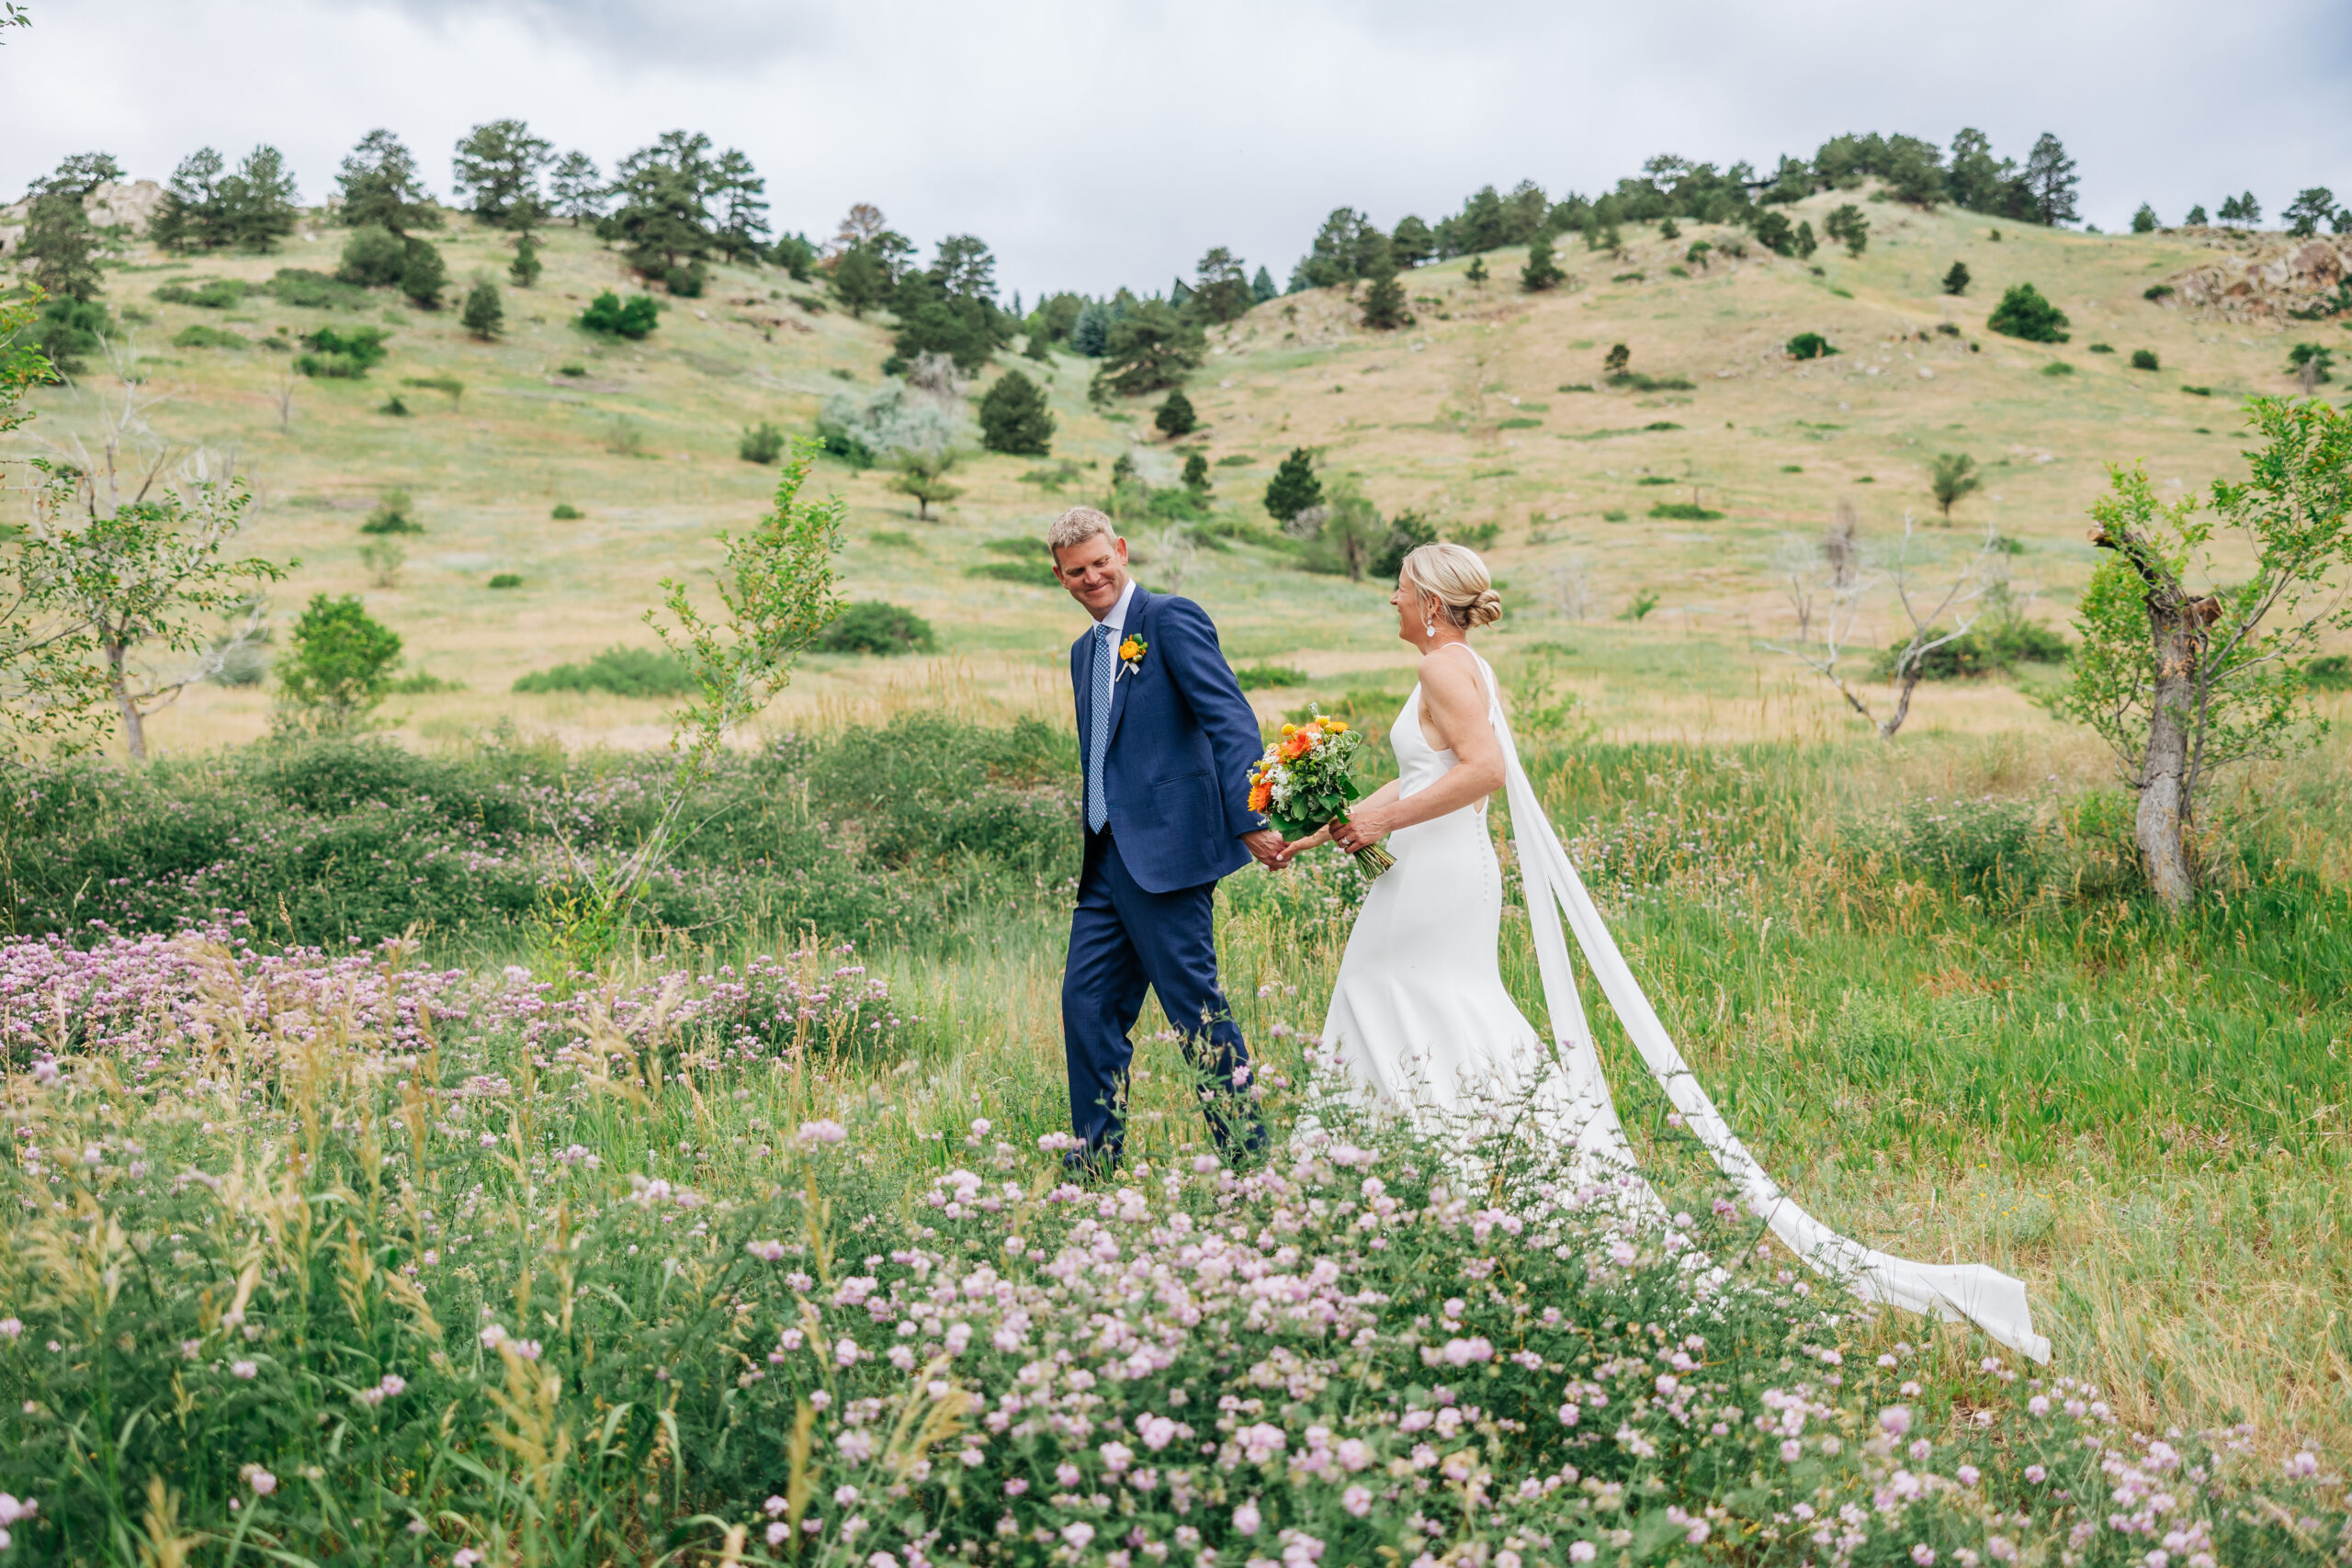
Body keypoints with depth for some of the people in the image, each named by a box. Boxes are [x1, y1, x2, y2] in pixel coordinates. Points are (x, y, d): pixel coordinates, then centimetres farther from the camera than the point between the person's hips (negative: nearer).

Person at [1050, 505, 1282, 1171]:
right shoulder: (1084, 652, 20)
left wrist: (1249, 821, -24)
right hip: (1107, 860, 8)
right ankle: (1096, 1156, 18)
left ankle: (1248, 1152, 7)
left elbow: (1232, 721, -15)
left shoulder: (1172, 619, -6)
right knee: (1087, 1000, 8)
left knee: (1194, 1003, -4)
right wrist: (1093, 846, 17)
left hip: (1167, 851, -8)